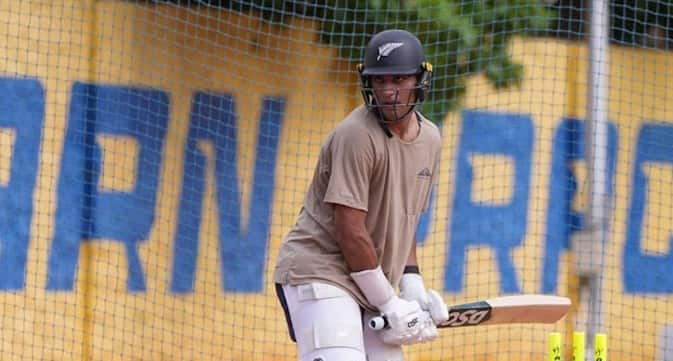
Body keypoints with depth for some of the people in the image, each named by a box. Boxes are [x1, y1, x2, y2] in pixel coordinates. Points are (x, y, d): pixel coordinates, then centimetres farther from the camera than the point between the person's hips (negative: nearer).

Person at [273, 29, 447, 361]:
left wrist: (412, 287, 7)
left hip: (371, 288, 8)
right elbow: (350, 231, -18)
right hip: (318, 272, -8)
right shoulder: (357, 135, -16)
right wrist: (389, 303, -14)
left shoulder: (429, 139, 10)